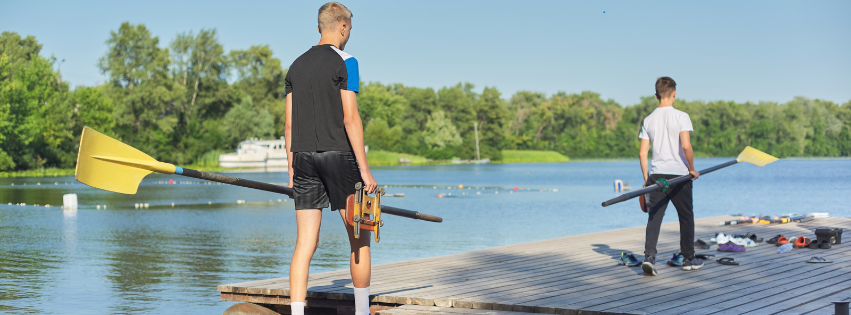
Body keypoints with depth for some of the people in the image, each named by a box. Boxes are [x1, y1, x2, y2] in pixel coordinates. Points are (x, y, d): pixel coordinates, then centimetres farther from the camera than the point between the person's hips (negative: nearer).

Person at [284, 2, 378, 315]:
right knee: (359, 238, 8)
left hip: (304, 158, 5)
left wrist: (292, 171, 16)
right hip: (338, 155, -5)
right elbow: (350, 118, -12)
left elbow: (289, 125, 12)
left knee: (305, 243, 1)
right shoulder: (344, 63, -5)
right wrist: (364, 168, -11)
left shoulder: (296, 66, 14)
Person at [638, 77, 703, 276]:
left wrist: (646, 179, 12)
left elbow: (642, 153, 5)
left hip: (656, 175, 3)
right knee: (686, 217, 12)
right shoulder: (681, 116, -8)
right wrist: (692, 169, -4)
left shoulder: (649, 120, 5)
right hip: (678, 175, -3)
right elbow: (686, 146, -18)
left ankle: (649, 256, -17)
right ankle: (689, 259, 21)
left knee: (654, 217, 1)